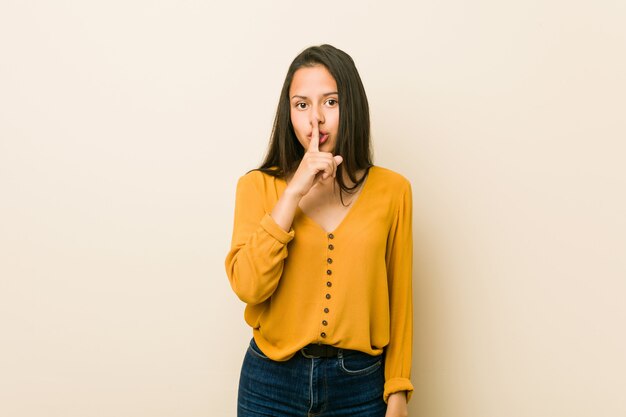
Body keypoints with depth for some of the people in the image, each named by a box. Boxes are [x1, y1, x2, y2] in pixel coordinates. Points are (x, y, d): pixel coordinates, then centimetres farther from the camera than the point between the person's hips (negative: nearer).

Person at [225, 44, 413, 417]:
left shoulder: (391, 190, -2)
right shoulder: (258, 186, -3)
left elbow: (398, 297, 1)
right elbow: (248, 286, -15)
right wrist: (294, 192, -19)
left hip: (360, 384, 0)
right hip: (272, 381, 0)